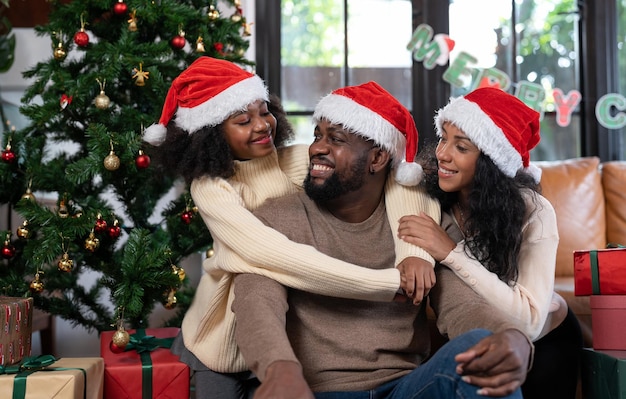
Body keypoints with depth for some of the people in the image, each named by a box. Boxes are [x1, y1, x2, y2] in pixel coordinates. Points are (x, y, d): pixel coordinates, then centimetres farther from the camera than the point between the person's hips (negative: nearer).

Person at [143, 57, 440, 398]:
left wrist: (415, 251, -37)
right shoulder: (210, 187, -19)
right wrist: (392, 283, -40)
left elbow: (399, 170, -18)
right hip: (230, 334, -2)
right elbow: (271, 255, -35)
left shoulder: (300, 161, -11)